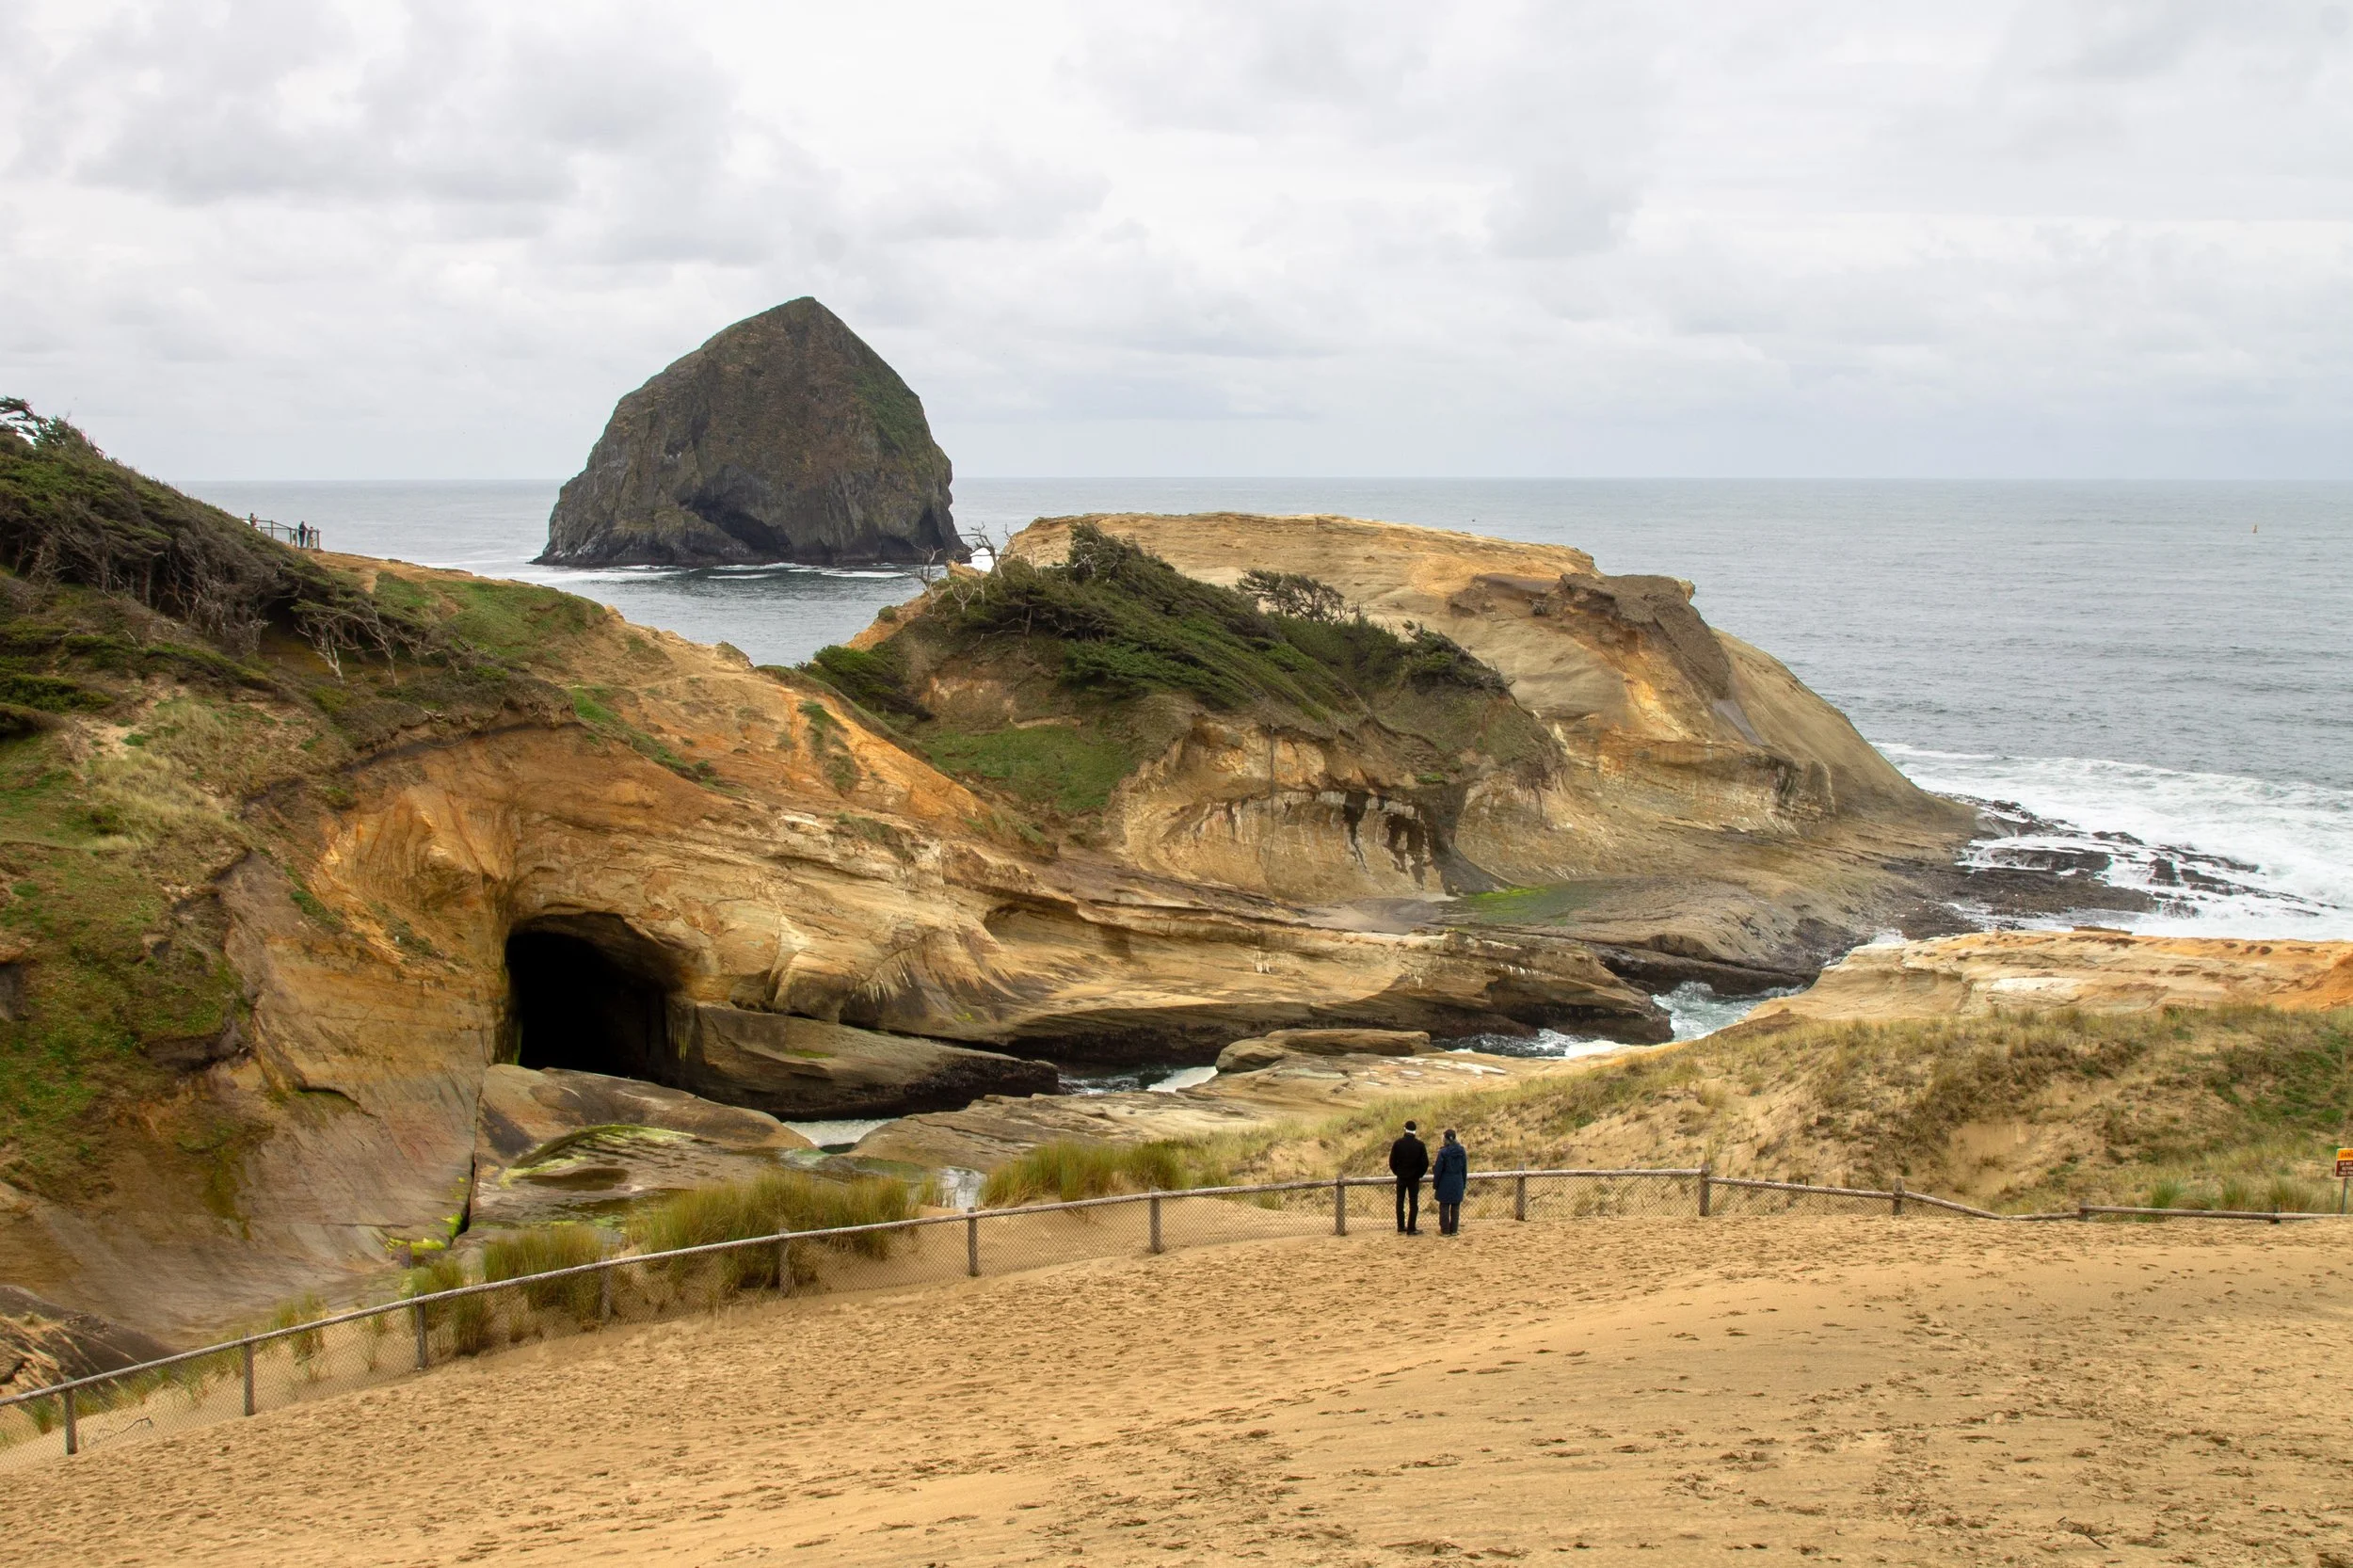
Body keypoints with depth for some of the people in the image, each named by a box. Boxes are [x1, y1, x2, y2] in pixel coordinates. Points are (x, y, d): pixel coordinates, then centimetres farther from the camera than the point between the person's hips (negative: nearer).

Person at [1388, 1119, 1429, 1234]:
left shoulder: (1398, 1143, -8)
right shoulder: (1420, 1145, -10)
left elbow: (1392, 1161, -6)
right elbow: (1425, 1163, -8)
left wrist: (1397, 1172, 10)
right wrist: (1419, 1174, 7)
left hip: (1401, 1177, 1)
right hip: (1414, 1178, -1)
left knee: (1400, 1203, 13)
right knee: (1413, 1204, 5)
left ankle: (1401, 1228, 16)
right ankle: (1411, 1229, 3)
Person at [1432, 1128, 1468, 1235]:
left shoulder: (1443, 1152, -13)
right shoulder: (1462, 1151, 1)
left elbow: (1438, 1170, -9)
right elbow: (1465, 1169, 7)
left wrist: (1435, 1185, 0)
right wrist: (1464, 1184, 16)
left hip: (1445, 1183, -4)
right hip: (1458, 1184, 4)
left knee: (1444, 1207, 4)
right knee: (1456, 1207, 11)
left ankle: (1445, 1230, 7)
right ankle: (1454, 1230, 14)